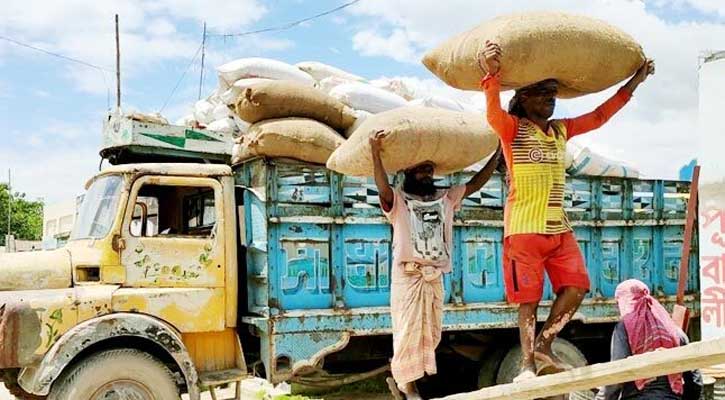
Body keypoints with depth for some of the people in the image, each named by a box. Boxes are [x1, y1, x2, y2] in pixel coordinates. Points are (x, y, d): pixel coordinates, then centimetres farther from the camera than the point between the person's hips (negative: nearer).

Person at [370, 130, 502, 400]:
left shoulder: (446, 198, 15)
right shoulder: (397, 199, -1)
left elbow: (475, 184, 11)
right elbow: (382, 187, -21)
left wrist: (498, 153, 6)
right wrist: (376, 154, -36)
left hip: (435, 276, 5)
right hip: (408, 274, -5)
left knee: (430, 332, 11)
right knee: (409, 330, -2)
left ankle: (399, 376, 26)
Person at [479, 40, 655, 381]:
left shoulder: (562, 129, 15)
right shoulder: (513, 128, -5)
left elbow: (599, 116, 22)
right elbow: (493, 114, -26)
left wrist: (633, 83, 19)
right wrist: (491, 75, -41)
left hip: (559, 227, 7)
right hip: (524, 228, -6)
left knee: (576, 287, 0)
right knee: (528, 299, -2)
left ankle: (543, 347, 13)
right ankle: (527, 363, 8)